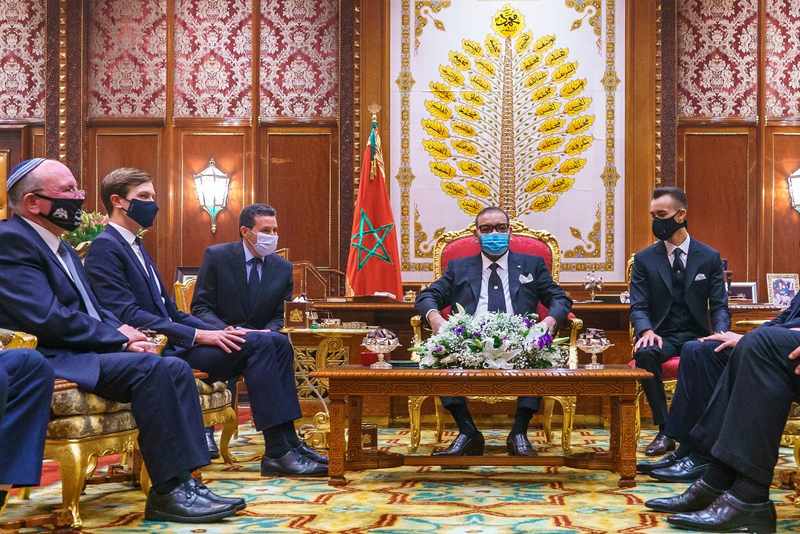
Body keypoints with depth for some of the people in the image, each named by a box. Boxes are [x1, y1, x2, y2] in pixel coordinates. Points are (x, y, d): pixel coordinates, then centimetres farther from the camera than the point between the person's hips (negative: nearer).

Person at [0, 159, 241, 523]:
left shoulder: (61, 247, 21)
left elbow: (94, 310, 22)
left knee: (174, 368, -8)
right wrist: (118, 338, -11)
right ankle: (167, 492, -21)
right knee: (150, 368, -26)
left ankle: (183, 481, -13)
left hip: (84, 353, 10)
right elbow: (47, 319, -20)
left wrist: (124, 333, -1)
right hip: (52, 362, -9)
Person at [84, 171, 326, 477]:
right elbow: (127, 315, -19)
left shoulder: (135, 246, 22)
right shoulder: (105, 248, -7)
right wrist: (197, 336, -21)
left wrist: (217, 332, 4)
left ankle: (287, 443, -6)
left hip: (170, 343, 9)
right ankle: (277, 451, -18)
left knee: (276, 342, -3)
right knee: (257, 343, -22)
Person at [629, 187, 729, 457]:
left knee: (699, 354, -37)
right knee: (644, 354, -35)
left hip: (696, 335, -1)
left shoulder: (709, 257, 8)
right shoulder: (644, 259, 9)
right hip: (661, 335, 1)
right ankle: (665, 431, -24)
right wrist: (646, 331, -21)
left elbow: (719, 306, 4)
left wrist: (720, 334, -18)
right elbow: (638, 306, 2)